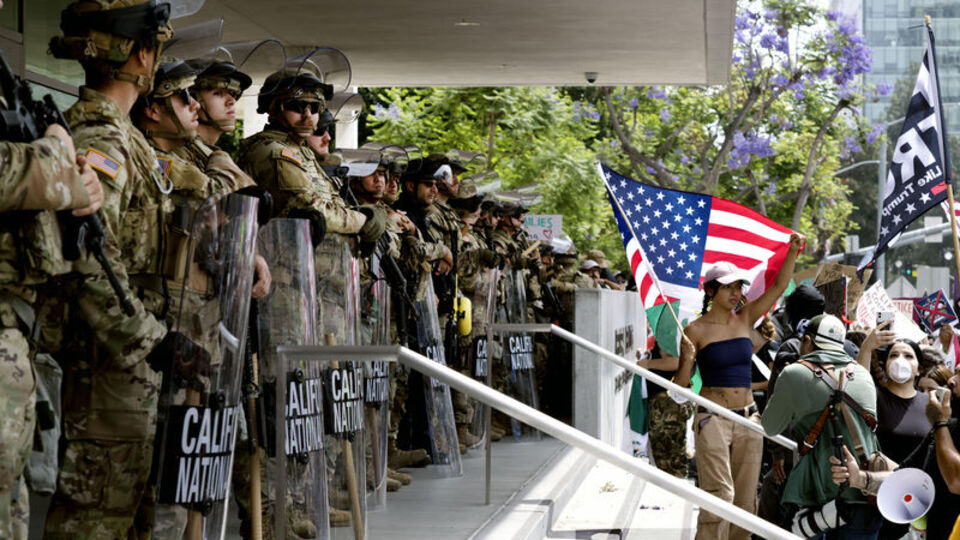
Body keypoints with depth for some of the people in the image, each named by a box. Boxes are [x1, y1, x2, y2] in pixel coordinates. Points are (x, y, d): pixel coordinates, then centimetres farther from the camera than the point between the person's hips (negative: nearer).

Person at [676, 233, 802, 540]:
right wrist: (687, 360, -21)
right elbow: (681, 385, -1)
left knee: (746, 498, 5)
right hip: (712, 419, -5)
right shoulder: (696, 331, -4)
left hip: (748, 418, 5)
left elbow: (779, 286, 6)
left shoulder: (745, 319, 9)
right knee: (719, 495, -13)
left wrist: (793, 251, -7)